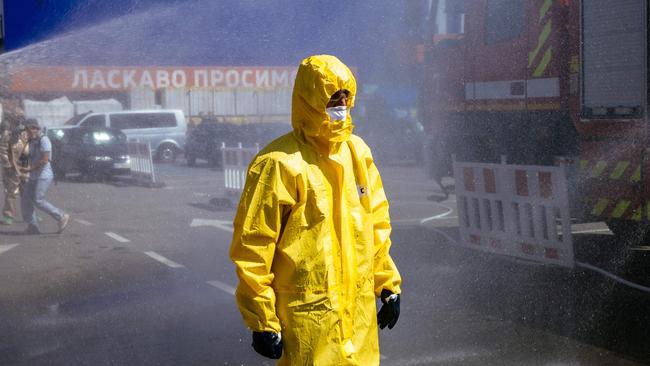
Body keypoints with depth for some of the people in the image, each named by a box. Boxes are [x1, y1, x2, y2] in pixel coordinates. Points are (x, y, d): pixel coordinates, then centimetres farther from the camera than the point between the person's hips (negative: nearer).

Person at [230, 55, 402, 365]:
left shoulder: (358, 152, 7)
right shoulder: (280, 164, -14)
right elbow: (252, 248, -13)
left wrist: (388, 285, 16)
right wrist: (262, 322, -12)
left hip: (359, 310, 6)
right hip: (308, 318, -6)